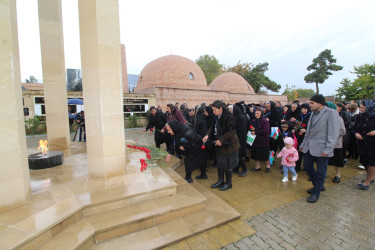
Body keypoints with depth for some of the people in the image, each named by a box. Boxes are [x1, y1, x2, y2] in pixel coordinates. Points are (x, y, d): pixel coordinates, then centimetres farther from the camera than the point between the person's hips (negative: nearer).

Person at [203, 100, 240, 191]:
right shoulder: (217, 117, 4)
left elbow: (231, 131, -22)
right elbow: (213, 128, 11)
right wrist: (208, 135, -7)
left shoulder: (228, 117, -20)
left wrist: (221, 140, -21)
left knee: (227, 164, 6)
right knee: (219, 163, 17)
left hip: (228, 145, -8)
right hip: (219, 144, 8)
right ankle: (220, 181, 34)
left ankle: (228, 183, 25)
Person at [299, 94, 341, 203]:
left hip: (321, 148, -7)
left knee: (320, 172, 6)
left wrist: (328, 149, -18)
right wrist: (303, 144, 17)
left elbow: (334, 133, -14)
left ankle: (316, 193, 21)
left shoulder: (331, 113, -10)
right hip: (309, 147, 8)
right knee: (307, 166, 14)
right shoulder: (313, 113, 13)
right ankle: (318, 185, 36)